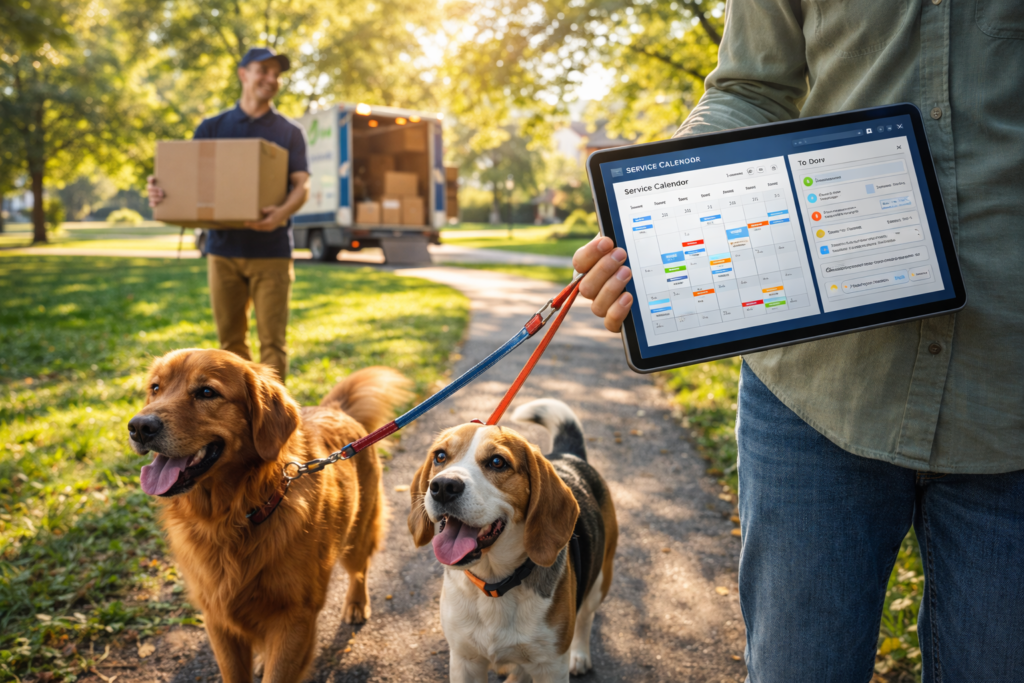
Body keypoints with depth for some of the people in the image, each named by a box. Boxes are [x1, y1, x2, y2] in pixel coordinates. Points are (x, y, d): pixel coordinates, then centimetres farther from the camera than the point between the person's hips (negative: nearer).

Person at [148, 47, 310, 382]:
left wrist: (282, 213, -25)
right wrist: (160, 190, -15)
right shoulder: (212, 128, 14)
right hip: (224, 247, 2)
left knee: (272, 339, -5)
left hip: (271, 250, -2)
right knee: (231, 339, 8)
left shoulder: (289, 131, 9)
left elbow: (302, 184, -3)